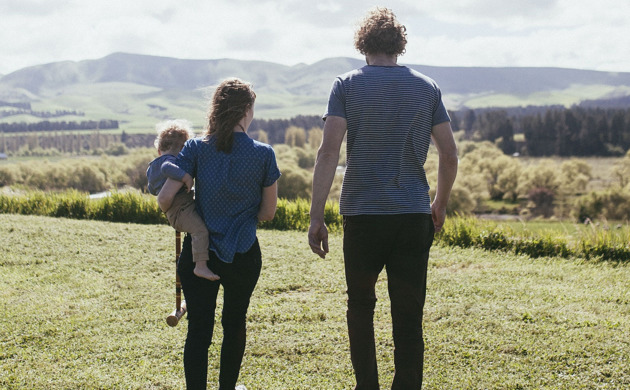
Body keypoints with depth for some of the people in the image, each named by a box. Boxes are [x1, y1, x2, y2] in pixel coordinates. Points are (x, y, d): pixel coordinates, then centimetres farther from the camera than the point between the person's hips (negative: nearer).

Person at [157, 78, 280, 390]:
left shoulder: (196, 149, -6)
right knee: (235, 323, 21)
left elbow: (165, 198, -11)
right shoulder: (263, 154, -7)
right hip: (243, 255, 1)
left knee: (198, 329, 2)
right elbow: (268, 213, -1)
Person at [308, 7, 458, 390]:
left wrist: (316, 217, -9)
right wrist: (440, 205, 20)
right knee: (409, 317, 4)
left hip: (362, 214, -1)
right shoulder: (427, 87, 6)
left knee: (361, 306, 17)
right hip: (414, 216, 1)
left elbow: (328, 152, -10)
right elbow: (450, 155, 5)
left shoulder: (347, 85, -1)